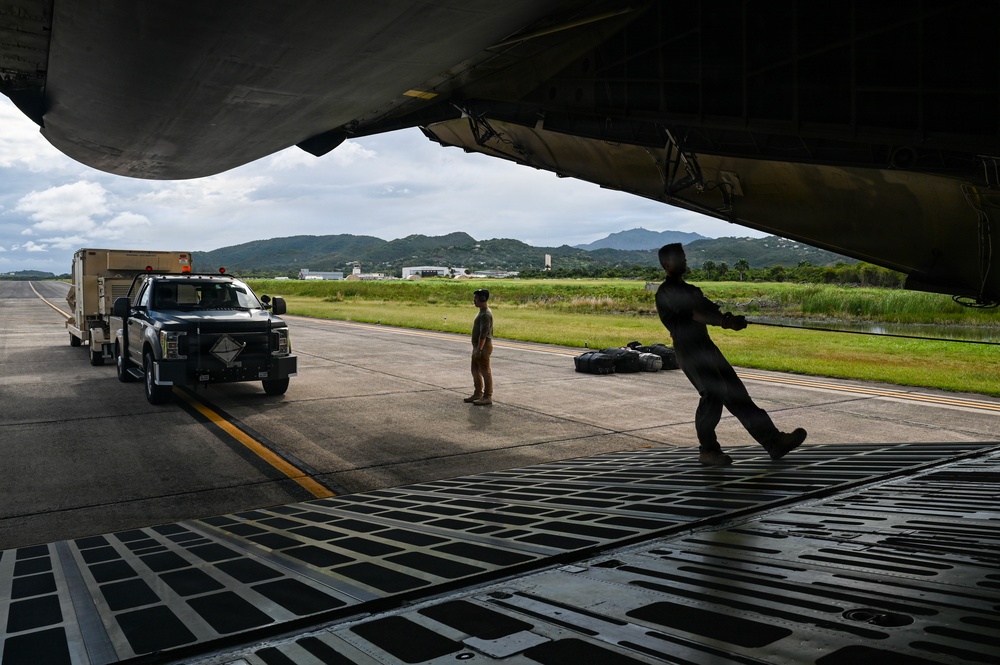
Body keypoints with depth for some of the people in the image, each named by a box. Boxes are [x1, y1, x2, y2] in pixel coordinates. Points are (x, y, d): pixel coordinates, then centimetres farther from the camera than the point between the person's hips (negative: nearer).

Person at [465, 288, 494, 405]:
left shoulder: (486, 314, -20)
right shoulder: (483, 312, 13)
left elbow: (483, 334, -24)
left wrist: (479, 349, -25)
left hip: (483, 347, -10)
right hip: (478, 346, 10)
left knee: (485, 371, -3)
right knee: (475, 370, 16)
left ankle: (488, 397, 4)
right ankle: (478, 393, 25)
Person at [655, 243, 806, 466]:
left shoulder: (690, 290, 23)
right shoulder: (666, 292, -4)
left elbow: (711, 309, 9)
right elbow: (693, 314, -16)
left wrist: (731, 319, -10)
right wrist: (724, 321, -25)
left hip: (706, 346, 8)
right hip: (688, 350, -8)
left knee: (736, 393, 3)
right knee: (713, 394, -15)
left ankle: (773, 441, 1)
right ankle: (708, 450, 1)